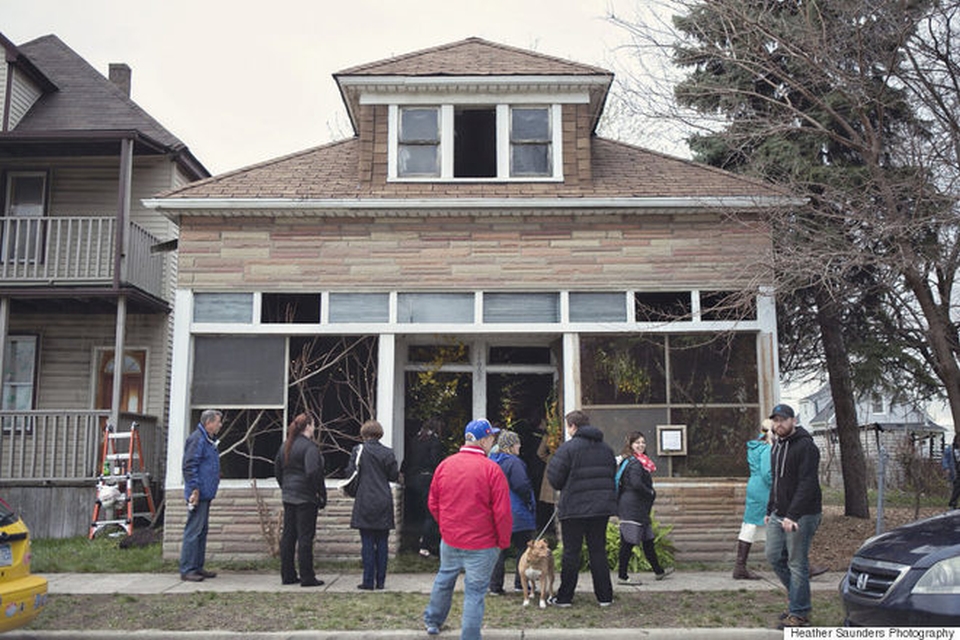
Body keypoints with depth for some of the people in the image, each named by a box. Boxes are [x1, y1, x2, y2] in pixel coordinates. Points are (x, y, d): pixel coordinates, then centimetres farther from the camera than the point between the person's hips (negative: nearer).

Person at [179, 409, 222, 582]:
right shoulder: (197, 439, -15)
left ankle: (198, 567, 22)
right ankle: (187, 570, -3)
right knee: (193, 531, -7)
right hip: (199, 495, -11)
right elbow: (189, 466, -20)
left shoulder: (208, 440, 18)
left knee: (202, 531, 14)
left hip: (205, 494, 11)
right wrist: (195, 489, -22)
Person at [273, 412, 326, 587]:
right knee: (305, 536, -3)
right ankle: (307, 577, 2)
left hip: (288, 496, 8)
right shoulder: (309, 446, -15)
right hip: (306, 497, -8)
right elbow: (313, 472, -24)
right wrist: (322, 494, -16)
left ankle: (287, 575, 18)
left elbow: (277, 469, 17)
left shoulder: (286, 445, 11)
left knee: (288, 535, 12)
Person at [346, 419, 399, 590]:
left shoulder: (358, 450, -6)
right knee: (382, 543, 7)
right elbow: (394, 476, 3)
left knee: (367, 543, 2)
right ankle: (380, 581, 10)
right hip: (384, 503, 2)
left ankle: (368, 582, 3)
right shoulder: (387, 452, -1)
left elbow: (350, 474, -5)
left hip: (364, 502, -2)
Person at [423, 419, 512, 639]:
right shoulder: (491, 469, -16)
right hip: (481, 545, -5)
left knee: (444, 580, 25)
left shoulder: (445, 465, -1)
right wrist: (503, 542, -3)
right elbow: (502, 512, -16)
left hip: (449, 540, 5)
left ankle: (433, 621, 43)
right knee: (475, 590, 5)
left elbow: (432, 503, 8)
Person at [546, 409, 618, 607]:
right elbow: (612, 474, 17)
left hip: (574, 507, -5)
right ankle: (605, 596, 12)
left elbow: (555, 479, -10)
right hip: (602, 506, 5)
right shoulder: (605, 448, 11)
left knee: (571, 552, 3)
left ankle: (564, 597, 9)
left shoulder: (567, 448, -10)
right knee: (598, 550, 11)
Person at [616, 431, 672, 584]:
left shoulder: (639, 462, 17)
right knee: (629, 542, -5)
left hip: (639, 509, 11)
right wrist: (651, 493, -11)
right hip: (633, 509, -11)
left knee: (648, 540, 18)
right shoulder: (635, 463, -15)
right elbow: (636, 484, -26)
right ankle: (622, 576, 0)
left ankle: (658, 571, 30)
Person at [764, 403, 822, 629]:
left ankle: (799, 614, 7)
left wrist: (792, 516, -25)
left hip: (801, 515, -9)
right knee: (774, 556, 10)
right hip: (780, 514, 9)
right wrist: (770, 511, 17)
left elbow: (807, 484, -21)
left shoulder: (806, 446, -14)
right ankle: (799, 599, 25)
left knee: (797, 563, -3)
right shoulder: (777, 446, 15)